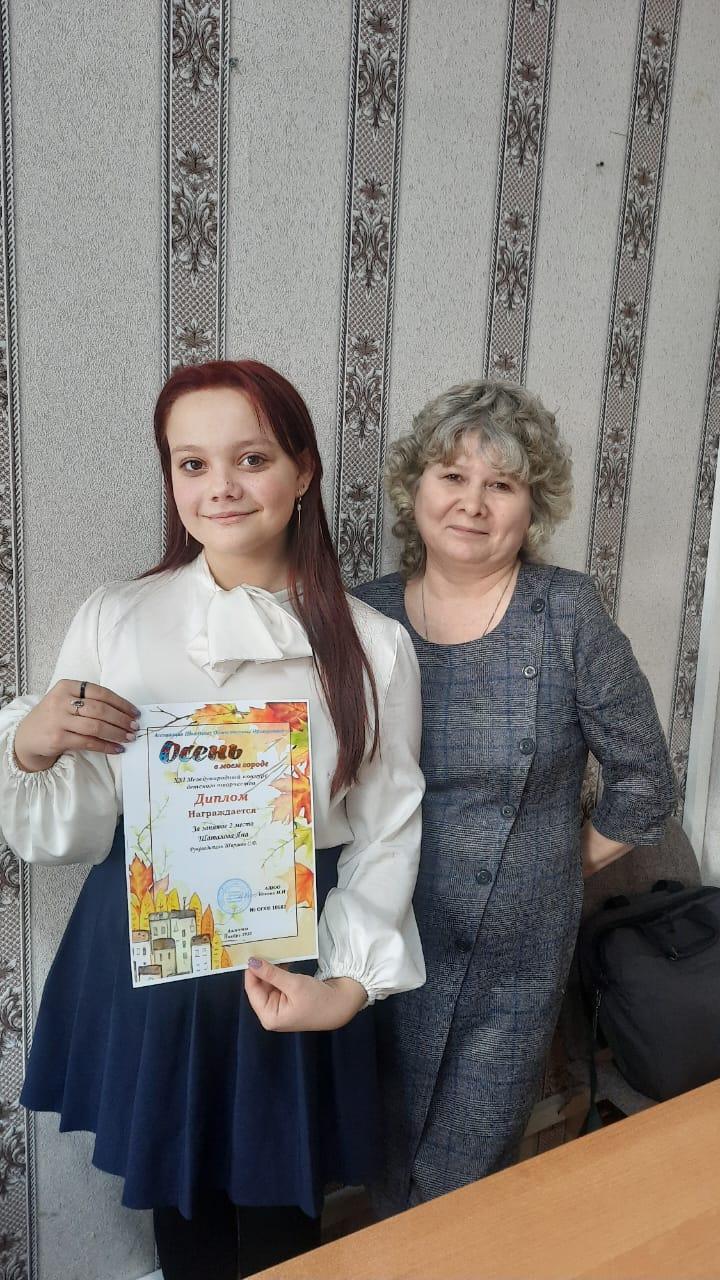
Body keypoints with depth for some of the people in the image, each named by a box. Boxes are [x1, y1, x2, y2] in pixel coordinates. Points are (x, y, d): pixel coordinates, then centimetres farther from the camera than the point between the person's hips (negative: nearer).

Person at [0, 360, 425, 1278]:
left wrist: (353, 981, -14)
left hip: (297, 973, 0)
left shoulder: (373, 646, -10)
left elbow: (387, 834, -4)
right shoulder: (112, 624, -8)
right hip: (147, 965, 1)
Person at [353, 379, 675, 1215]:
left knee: (467, 1172, 15)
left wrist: (568, 864, 1)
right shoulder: (367, 615, -5)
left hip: (516, 963, -2)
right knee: (395, 1158, 21)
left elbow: (643, 779, -4)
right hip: (391, 947, 2)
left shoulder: (567, 616, -12)